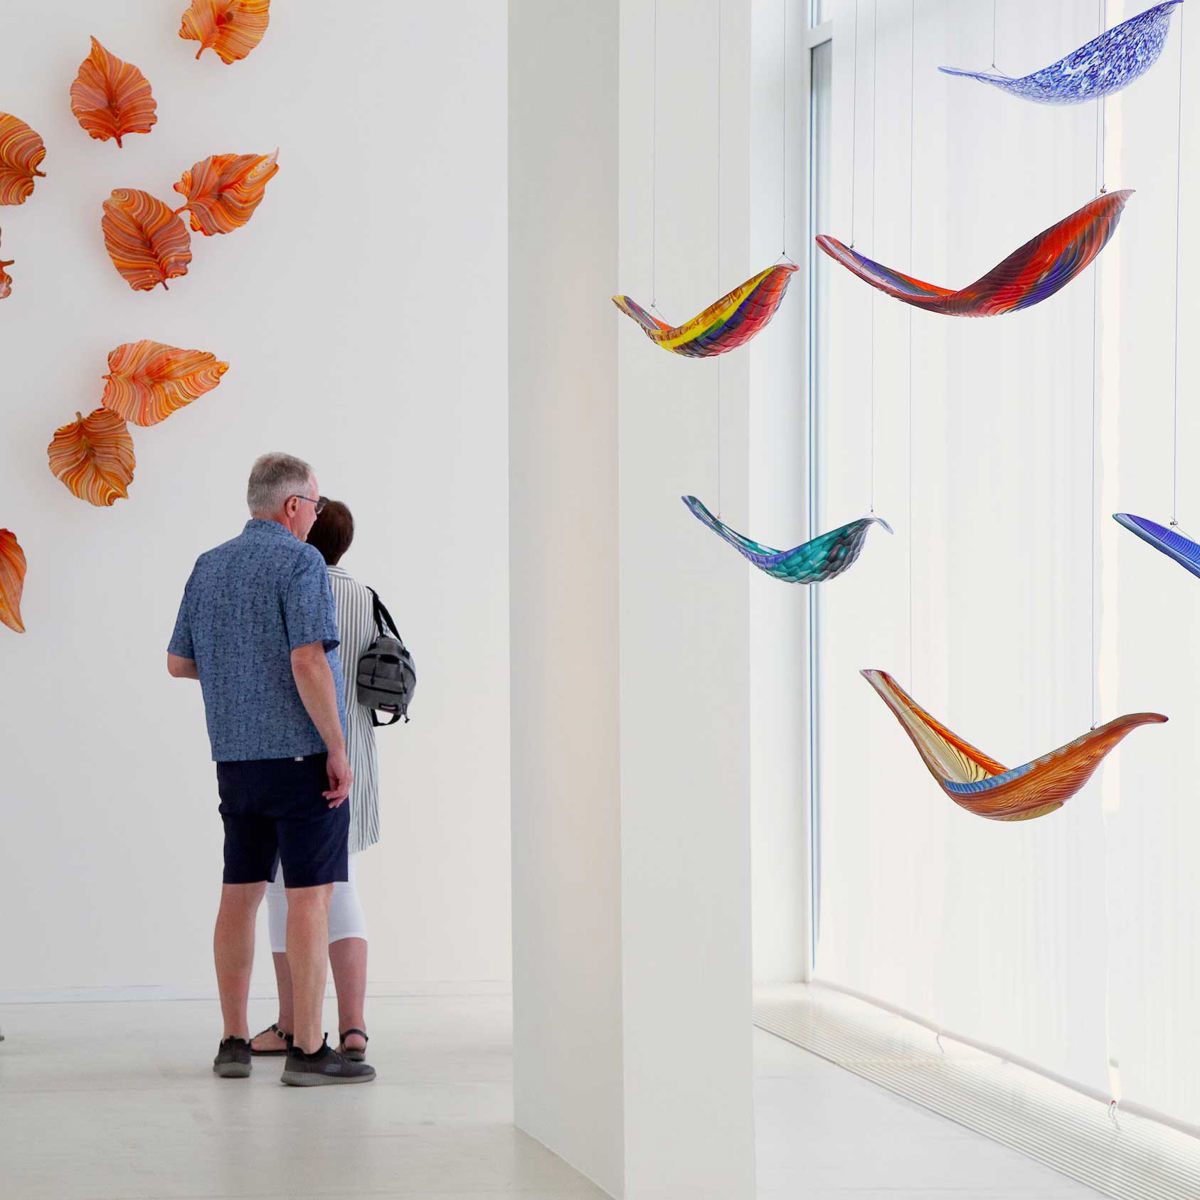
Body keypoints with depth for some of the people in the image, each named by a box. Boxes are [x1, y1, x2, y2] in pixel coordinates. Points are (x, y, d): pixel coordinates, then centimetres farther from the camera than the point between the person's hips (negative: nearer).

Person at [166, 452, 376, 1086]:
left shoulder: (209, 567, 11)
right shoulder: (299, 563, -11)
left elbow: (177, 662, 16)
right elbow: (308, 661, -21)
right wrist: (337, 749, -16)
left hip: (236, 758, 7)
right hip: (301, 752, -7)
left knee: (240, 893, 12)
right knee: (310, 897, -5)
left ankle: (233, 1042, 15)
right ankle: (308, 1051, -6)